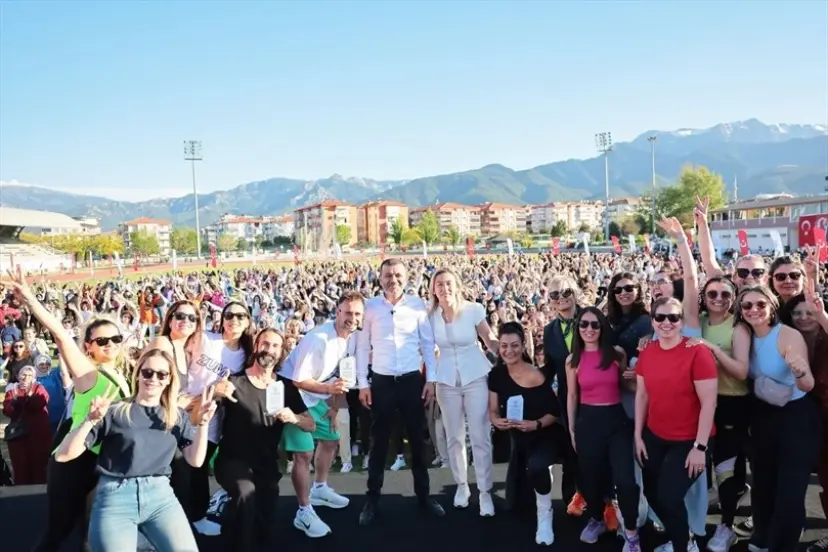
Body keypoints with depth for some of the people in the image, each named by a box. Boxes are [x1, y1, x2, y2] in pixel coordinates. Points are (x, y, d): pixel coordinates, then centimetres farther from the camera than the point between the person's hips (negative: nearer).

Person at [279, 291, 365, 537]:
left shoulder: (352, 338, -4)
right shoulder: (317, 339, -29)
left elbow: (342, 377, 8)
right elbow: (298, 380, -27)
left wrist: (335, 407, 9)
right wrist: (328, 389, -39)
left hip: (318, 398, 9)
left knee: (331, 440, 19)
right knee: (304, 453, -11)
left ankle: (320, 489, 40)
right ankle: (304, 512, 2)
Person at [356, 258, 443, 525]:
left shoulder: (417, 305, -2)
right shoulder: (370, 307, -2)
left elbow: (428, 344, 2)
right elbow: (362, 347, 1)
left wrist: (430, 380, -2)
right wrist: (362, 383, -2)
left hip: (413, 380, 0)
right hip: (381, 382, 0)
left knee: (417, 439, 11)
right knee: (379, 441, 9)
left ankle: (423, 494, 25)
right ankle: (373, 498, 21)